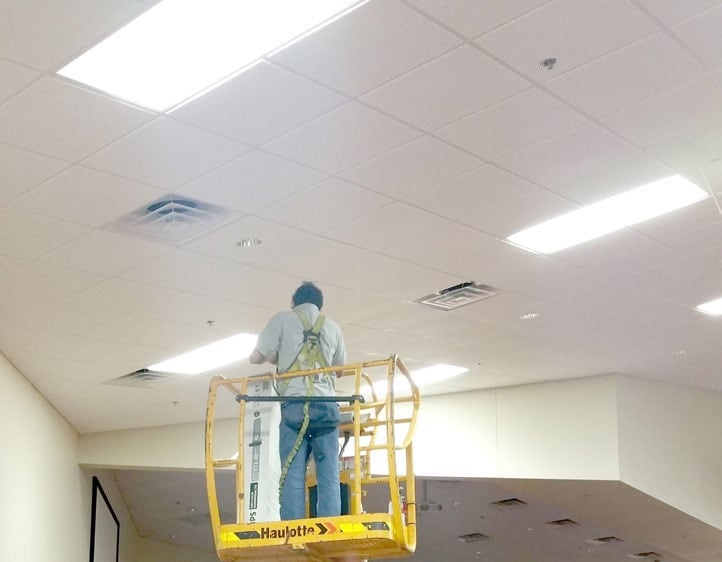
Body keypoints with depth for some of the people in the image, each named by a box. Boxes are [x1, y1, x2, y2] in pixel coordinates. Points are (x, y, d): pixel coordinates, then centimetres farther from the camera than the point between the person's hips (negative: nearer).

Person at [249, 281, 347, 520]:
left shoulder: (283, 319, 10)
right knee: (328, 477, 0)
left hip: (295, 405, -2)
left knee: (292, 476, -5)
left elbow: (256, 357, 10)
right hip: (326, 405, 2)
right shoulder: (332, 326, 20)